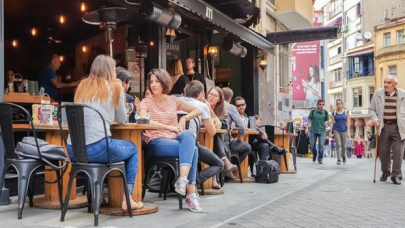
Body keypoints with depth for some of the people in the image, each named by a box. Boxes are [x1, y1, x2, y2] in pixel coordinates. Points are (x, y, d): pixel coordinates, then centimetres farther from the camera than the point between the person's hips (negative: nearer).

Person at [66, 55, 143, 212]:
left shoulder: (82, 86, 16)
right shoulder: (114, 87, 4)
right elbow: (122, 119, 14)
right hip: (96, 148, -5)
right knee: (133, 149, 22)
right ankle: (127, 199, 16)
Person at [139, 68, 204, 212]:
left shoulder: (174, 100, 14)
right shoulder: (146, 102, 4)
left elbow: (198, 110, 19)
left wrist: (184, 118, 1)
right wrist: (169, 127, -18)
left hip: (175, 139, 4)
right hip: (157, 142, -3)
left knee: (188, 135, -34)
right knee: (192, 149, -30)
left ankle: (183, 179, -41)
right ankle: (191, 194, -30)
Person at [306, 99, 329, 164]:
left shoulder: (325, 112, 0)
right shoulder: (313, 112, -2)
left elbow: (327, 120, 9)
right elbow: (309, 120, 1)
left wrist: (326, 122, -14)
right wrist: (307, 128, -9)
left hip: (322, 131, 0)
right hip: (313, 131, 0)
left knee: (321, 145, -8)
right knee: (312, 145, 6)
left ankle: (320, 159, 3)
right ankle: (314, 155, 33)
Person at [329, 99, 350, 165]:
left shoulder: (346, 112, 3)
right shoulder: (334, 113, 4)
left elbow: (348, 122, 1)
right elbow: (332, 123, 4)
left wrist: (348, 132, -6)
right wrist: (330, 132, -1)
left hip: (344, 130, 1)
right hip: (336, 130, -1)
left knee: (343, 145, 9)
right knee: (338, 144, -11)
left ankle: (343, 156, 36)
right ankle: (338, 160, -8)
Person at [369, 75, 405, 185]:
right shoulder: (378, 93, 3)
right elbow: (371, 109, 10)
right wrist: (374, 118, -8)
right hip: (383, 126, 2)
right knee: (383, 151, 8)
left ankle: (396, 175, 7)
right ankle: (385, 172, 29)